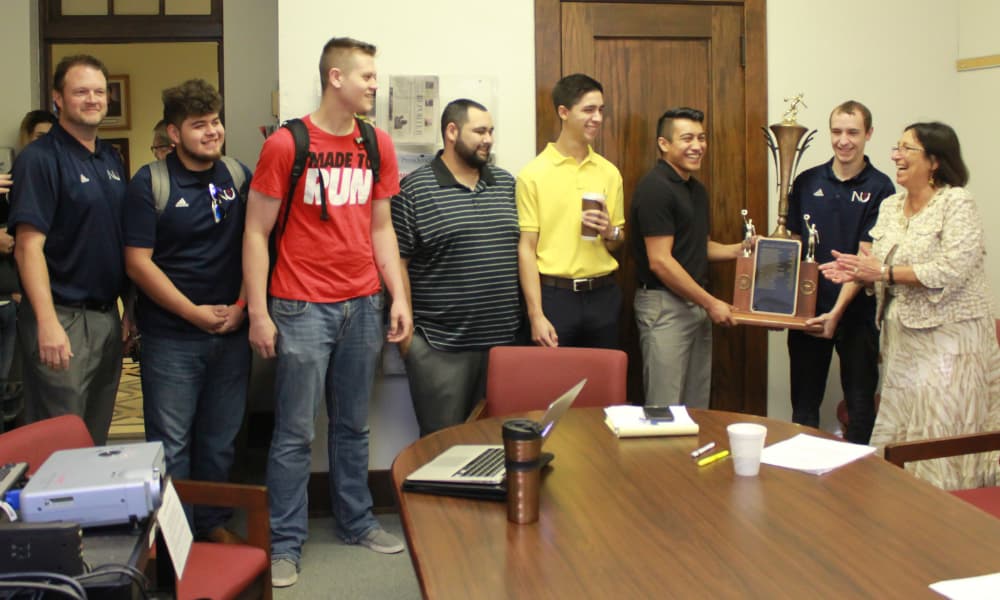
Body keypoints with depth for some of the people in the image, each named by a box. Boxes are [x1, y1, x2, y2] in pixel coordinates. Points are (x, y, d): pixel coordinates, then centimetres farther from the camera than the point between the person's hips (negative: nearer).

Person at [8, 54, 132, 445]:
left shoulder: (112, 159, 12)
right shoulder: (40, 159, -11)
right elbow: (28, 245, -18)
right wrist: (47, 322, -25)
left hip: (108, 317, 7)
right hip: (62, 318, -7)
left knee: (97, 439, 17)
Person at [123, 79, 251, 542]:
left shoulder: (240, 177, 5)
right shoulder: (149, 184, -5)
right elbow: (137, 261, -10)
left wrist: (241, 305, -4)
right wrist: (195, 312, -12)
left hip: (231, 332, 4)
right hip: (171, 336, -3)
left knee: (220, 439, 14)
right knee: (170, 445, 3)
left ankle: (214, 523, 30)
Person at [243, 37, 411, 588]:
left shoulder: (377, 145, 8)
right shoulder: (286, 144, -7)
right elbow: (256, 232, -5)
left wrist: (399, 297, 7)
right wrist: (258, 313, -10)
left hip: (362, 305, 5)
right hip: (303, 309, -5)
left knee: (353, 425, 15)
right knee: (295, 433, 2)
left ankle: (356, 522, 29)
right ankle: (285, 543, 14)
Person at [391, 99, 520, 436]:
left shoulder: (506, 184, 12)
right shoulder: (414, 190, -5)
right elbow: (397, 262, -6)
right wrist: (405, 331, -8)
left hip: (503, 338, 5)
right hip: (439, 345, -5)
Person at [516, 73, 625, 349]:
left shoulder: (609, 173, 8)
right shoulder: (533, 174, -5)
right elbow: (526, 248, -7)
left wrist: (610, 233, -7)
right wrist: (536, 315, -13)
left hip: (603, 295, 4)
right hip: (554, 295, -4)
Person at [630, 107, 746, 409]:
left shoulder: (697, 190, 13)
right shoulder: (655, 189, -15)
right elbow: (660, 262, -19)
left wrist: (738, 249, 6)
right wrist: (711, 303, -15)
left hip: (697, 304, 9)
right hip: (664, 305, -9)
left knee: (697, 405, 15)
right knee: (665, 407, -2)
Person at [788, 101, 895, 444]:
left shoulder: (879, 188, -5)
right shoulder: (807, 182, 5)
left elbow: (867, 257, -11)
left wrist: (838, 310, -20)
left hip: (857, 312, -3)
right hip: (808, 309, 3)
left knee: (860, 403, 9)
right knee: (804, 402, 11)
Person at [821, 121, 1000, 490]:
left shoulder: (956, 202, -10)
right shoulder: (891, 206, 12)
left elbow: (951, 270, -20)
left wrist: (884, 272, -19)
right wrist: (859, 273, -6)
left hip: (947, 338, -7)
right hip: (901, 337, 7)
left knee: (941, 439, -4)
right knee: (897, 433, 10)